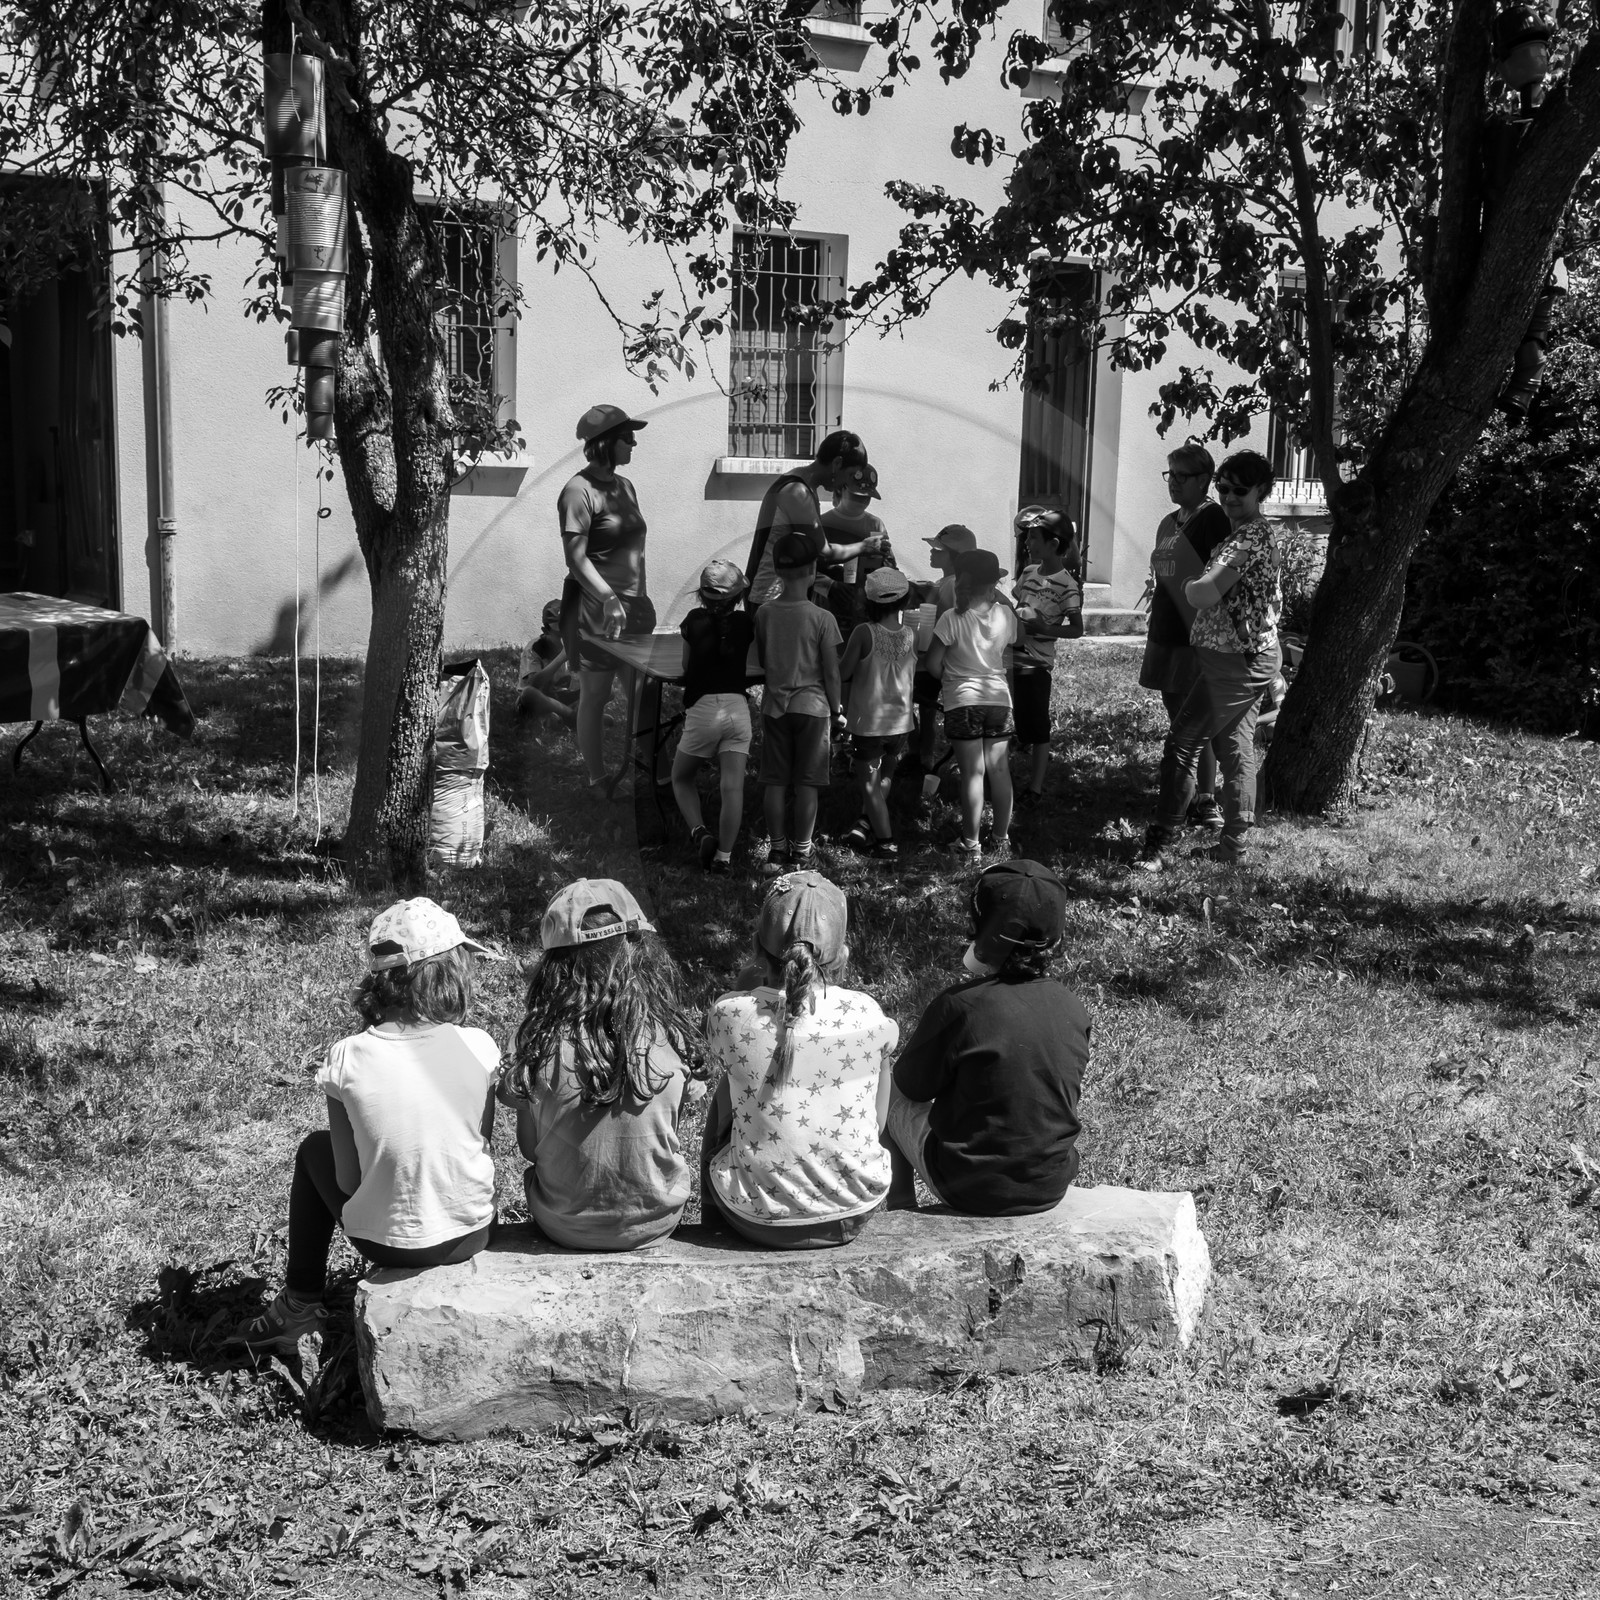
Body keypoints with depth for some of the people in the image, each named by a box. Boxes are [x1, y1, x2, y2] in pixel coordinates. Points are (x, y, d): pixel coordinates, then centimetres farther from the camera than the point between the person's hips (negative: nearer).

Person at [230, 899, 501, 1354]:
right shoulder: (479, 1048, -15)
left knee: (315, 1150, 27)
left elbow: (347, 1179, -9)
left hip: (384, 1242, -1)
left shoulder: (348, 1058, -17)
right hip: (470, 1237, 1)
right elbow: (482, 1141, -1)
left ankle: (300, 1305, 37)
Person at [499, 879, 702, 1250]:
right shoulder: (670, 1035, -17)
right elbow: (668, 1135, 0)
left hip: (565, 1227, 0)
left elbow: (529, 1147, -6)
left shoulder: (541, 1040, -19)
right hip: (656, 1222, 1)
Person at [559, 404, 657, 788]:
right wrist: (609, 598, -27)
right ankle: (596, 780, 11)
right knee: (595, 696, 2)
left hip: (634, 604, 8)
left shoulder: (624, 486, 13)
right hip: (597, 609, -8)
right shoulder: (580, 491, -13)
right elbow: (575, 558, -18)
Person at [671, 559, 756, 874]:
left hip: (703, 707, -1)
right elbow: (751, 668, 9)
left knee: (682, 778, 17)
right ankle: (723, 856, -5)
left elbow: (685, 665, 9)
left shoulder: (695, 620, 0)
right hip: (738, 708, 1)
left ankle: (699, 832, -3)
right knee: (732, 787, -2)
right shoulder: (746, 622, 4)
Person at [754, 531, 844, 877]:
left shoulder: (764, 613, -3)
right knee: (806, 784, 4)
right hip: (812, 705, -2)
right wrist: (835, 708, 5)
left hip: (774, 704, 2)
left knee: (775, 783, 8)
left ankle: (777, 850, 10)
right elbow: (831, 672, -7)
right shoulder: (821, 618, -11)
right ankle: (800, 852, 8)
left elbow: (762, 661, 6)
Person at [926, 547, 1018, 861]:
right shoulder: (1005, 614, -2)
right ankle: (1000, 836, 22)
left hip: (964, 701, -4)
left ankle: (970, 844, 2)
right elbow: (1009, 647, 9)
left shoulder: (953, 618, -14)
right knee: (999, 769, 12)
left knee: (972, 772, -2)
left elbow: (933, 663, -11)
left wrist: (948, 680, 7)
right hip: (999, 697, 4)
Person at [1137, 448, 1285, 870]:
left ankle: (1159, 845, -4)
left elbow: (1203, 596, -27)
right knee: (1237, 750, 13)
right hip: (1252, 658, 10)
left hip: (1234, 663, -10)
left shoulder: (1248, 538, -19)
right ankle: (1233, 843, 19)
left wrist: (1188, 584, -5)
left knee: (1182, 745, -6)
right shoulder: (1262, 534, 15)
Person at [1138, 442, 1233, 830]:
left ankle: (1206, 799, 3)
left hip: (1196, 638, -8)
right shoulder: (1169, 522, 14)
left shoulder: (1213, 520, -11)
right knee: (1176, 721, 13)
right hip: (1166, 635, 8)